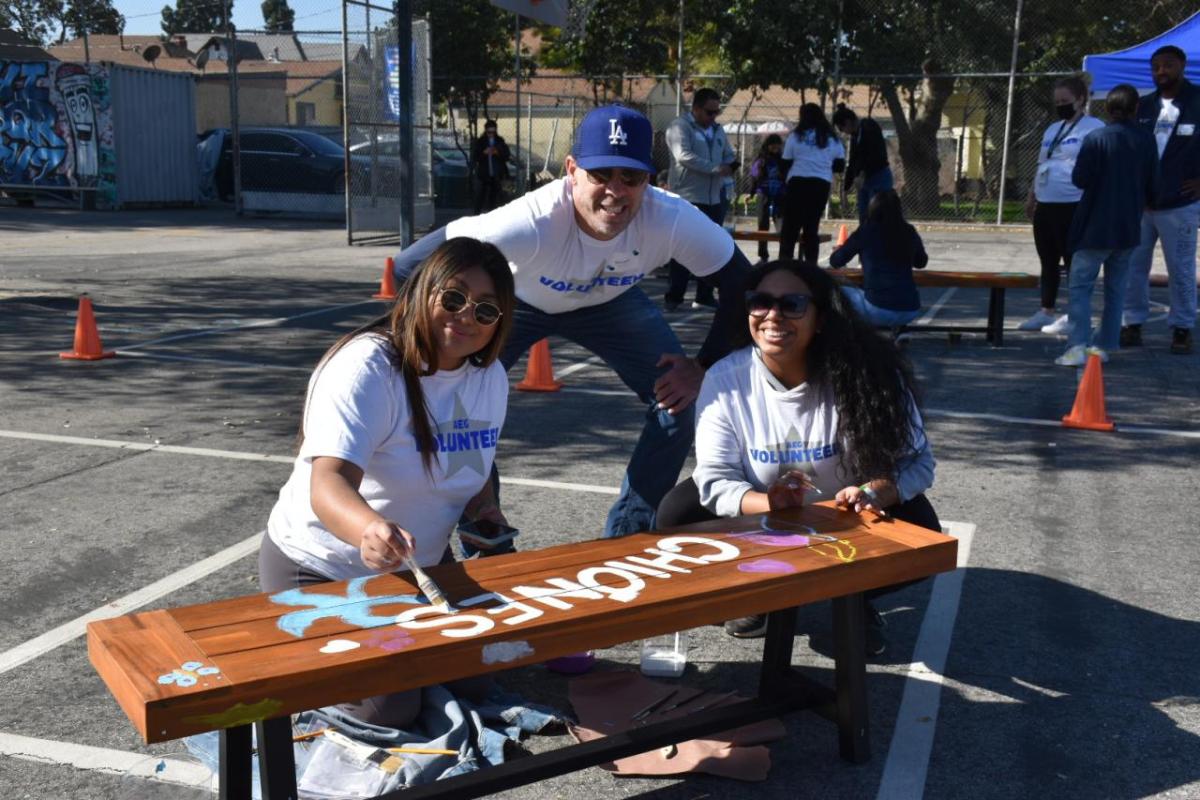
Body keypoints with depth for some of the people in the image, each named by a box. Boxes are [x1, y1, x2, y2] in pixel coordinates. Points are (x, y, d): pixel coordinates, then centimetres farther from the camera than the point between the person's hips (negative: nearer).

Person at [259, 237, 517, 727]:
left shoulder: (491, 377, -4)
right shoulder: (367, 368, -26)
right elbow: (327, 483, -39)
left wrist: (483, 508, -8)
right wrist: (370, 531, -61)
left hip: (417, 565, 7)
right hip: (319, 569, -6)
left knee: (472, 682, 3)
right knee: (388, 710, -16)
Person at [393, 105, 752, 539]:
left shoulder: (673, 221, -35)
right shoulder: (532, 222, -43)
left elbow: (740, 282, -18)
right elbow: (409, 266, -40)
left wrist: (703, 367, -21)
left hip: (610, 300, 3)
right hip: (517, 299, -2)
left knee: (676, 404, -8)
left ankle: (627, 535, 14)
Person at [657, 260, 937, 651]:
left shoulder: (866, 373, -24)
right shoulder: (725, 378, -21)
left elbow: (916, 461, -19)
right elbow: (715, 478, -22)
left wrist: (875, 492, -42)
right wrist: (769, 504, -43)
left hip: (848, 520, -1)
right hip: (763, 522, 1)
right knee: (678, 514, -21)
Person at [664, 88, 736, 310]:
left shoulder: (718, 129, 17)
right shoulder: (680, 126, -7)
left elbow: (729, 156, 23)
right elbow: (684, 155, -20)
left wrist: (729, 168, -2)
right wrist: (715, 168, -21)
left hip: (714, 198, 7)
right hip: (687, 197, -7)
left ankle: (705, 296, 16)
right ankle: (674, 296, -2)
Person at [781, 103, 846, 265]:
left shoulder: (796, 136, 1)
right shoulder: (832, 139, 11)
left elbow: (785, 163, 1)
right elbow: (840, 165, 10)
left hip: (798, 182, -3)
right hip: (822, 184, 3)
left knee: (790, 225, 1)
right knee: (812, 225, 9)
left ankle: (784, 260, -5)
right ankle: (811, 263, 7)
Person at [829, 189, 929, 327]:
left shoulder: (866, 232, -1)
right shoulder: (910, 233, 7)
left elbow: (835, 261, 11)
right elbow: (921, 262, 26)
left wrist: (840, 249, 33)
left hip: (879, 310, -4)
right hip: (911, 311, 4)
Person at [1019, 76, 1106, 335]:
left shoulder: (1093, 128, -6)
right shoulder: (1052, 129, 19)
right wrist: (1031, 199, 22)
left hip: (1074, 206, -8)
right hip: (1046, 205, 8)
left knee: (1073, 261, -2)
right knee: (1048, 261, 12)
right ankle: (1046, 312, 20)